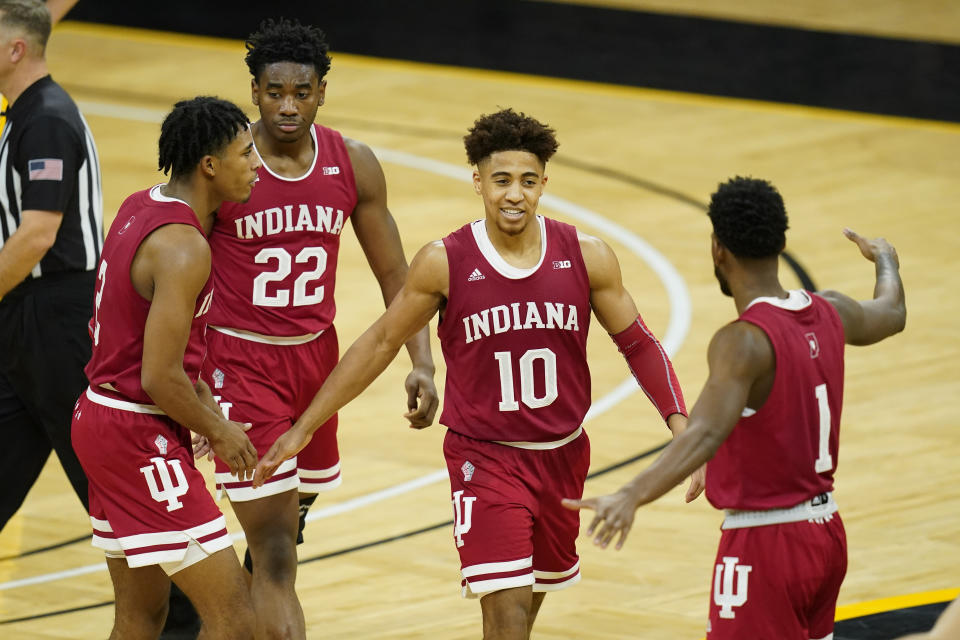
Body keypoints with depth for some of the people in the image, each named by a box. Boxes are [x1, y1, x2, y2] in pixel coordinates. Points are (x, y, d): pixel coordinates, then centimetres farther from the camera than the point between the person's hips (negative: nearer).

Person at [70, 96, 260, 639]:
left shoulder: (140, 208, 8)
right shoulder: (184, 247, -21)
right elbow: (159, 377, -24)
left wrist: (208, 408, 14)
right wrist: (215, 430, -8)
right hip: (142, 437, -10)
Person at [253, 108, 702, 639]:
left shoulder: (585, 257, -7)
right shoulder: (445, 263, -12)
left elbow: (637, 343, 3)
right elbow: (382, 342, -1)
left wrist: (682, 427, -9)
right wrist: (303, 428, 1)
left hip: (563, 455, 4)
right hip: (485, 456, -4)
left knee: (534, 593, 21)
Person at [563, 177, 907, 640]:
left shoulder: (745, 341, -21)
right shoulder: (828, 314, 3)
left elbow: (705, 433, -37)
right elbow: (891, 313, 27)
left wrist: (631, 497, -50)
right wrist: (886, 262, 50)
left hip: (766, 546, -9)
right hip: (826, 531, 9)